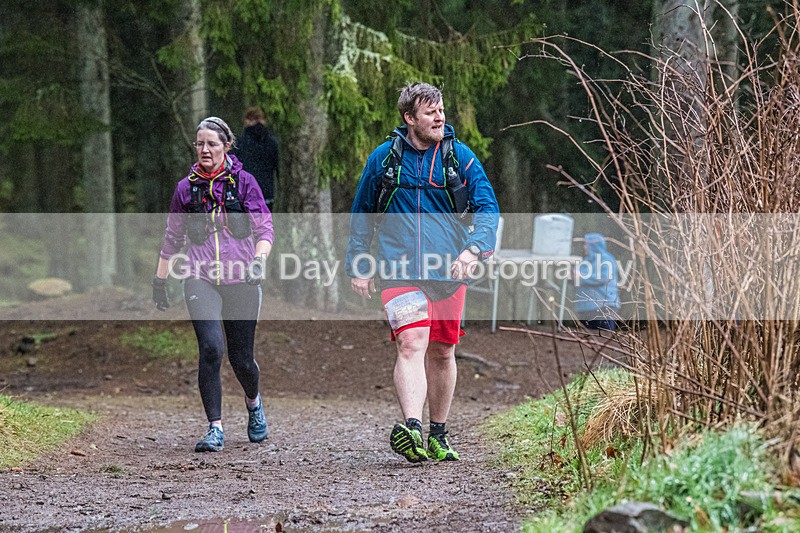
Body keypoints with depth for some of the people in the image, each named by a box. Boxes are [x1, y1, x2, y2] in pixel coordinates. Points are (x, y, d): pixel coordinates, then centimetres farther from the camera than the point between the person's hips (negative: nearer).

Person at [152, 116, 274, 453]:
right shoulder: (186, 188, 8)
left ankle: (253, 402, 40)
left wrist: (258, 260, -19)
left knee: (240, 358, 5)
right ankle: (215, 429, -15)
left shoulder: (243, 182, 2)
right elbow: (172, 239, 18)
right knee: (211, 348, -20)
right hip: (200, 280, 1)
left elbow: (264, 228, -1)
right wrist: (160, 280, 18)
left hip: (240, 281, 0)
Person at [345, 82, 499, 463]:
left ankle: (437, 436, 25)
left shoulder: (460, 157, 3)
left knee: (442, 352, 11)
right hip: (399, 270, -2)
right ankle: (411, 429, -35)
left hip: (448, 271, 2)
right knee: (411, 344, -20)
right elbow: (362, 215, 15)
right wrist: (357, 266, 12)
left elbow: (488, 208, -1)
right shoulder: (384, 158, 3)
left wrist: (474, 249, -19)